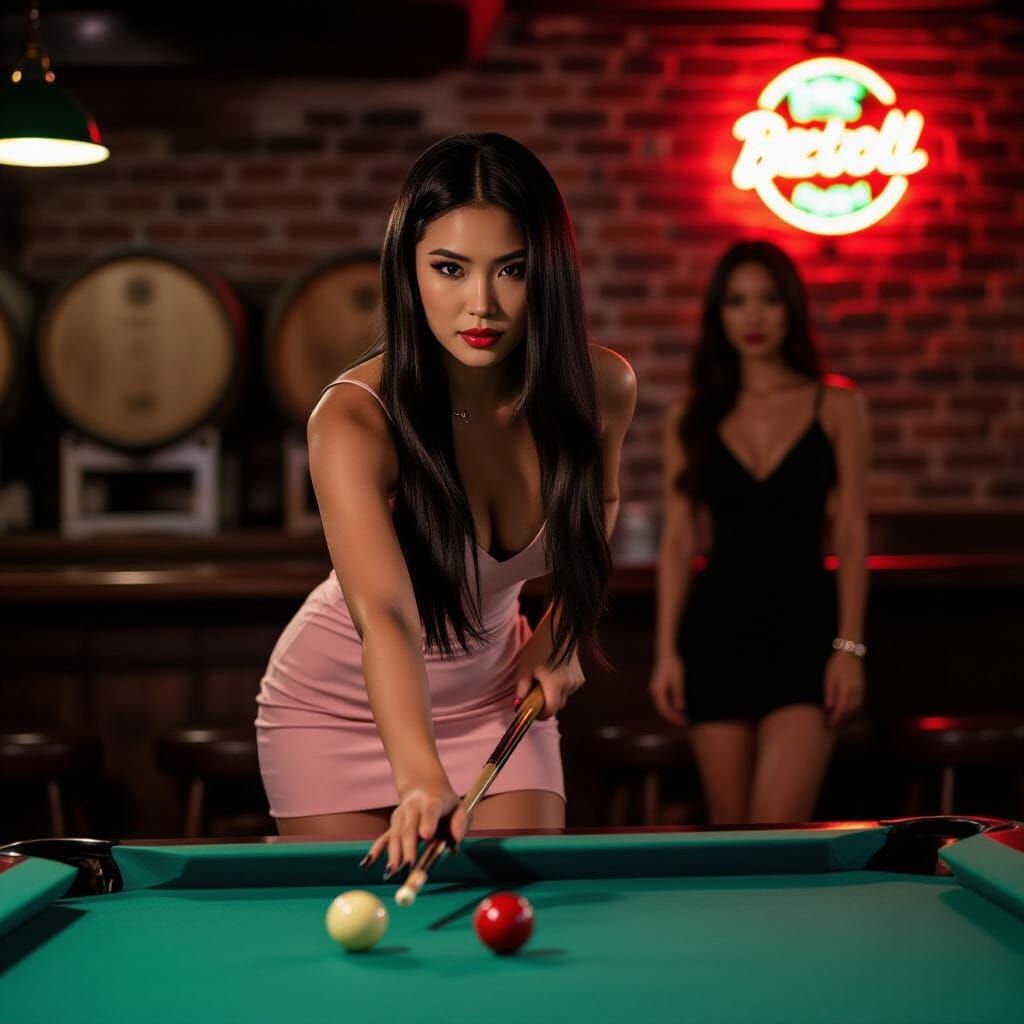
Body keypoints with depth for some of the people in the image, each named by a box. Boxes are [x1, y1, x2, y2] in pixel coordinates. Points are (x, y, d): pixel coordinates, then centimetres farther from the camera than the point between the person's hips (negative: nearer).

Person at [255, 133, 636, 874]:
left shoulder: (602, 389, -18)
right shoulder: (354, 420, -33)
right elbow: (384, 616, -48)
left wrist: (562, 631, -4)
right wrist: (421, 779, -62)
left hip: (493, 697, 3)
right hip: (342, 704, -3)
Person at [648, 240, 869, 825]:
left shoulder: (836, 406, 3)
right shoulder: (692, 420, 8)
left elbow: (852, 535, 0)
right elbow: (679, 542, 8)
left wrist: (850, 646, -7)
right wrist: (667, 651, 1)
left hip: (803, 627, -2)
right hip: (717, 628, 2)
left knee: (778, 826, -16)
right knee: (730, 824, 7)